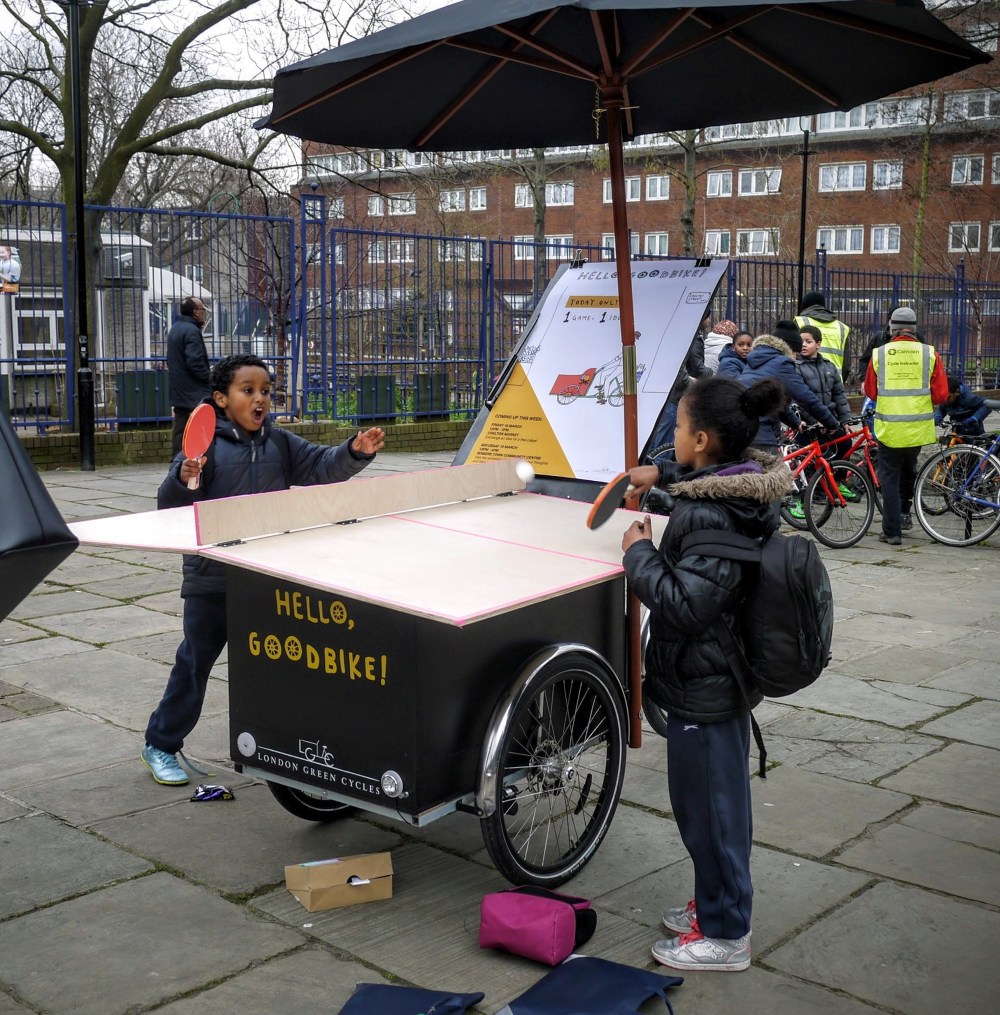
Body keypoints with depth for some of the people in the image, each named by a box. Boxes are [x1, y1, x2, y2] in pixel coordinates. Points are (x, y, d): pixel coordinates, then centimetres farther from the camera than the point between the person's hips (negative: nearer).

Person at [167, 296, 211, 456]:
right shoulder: (192, 331, -16)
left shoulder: (175, 328, 15)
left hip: (178, 391, 10)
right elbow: (195, 362, -23)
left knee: (180, 430, 11)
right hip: (195, 392, -10)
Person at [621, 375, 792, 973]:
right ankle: (719, 904, 41)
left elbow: (684, 603, -30)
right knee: (723, 799, 23)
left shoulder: (708, 516, -28)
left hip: (702, 688, -10)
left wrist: (639, 552, -18)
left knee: (708, 807, 6)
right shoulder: (750, 489, 1)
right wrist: (665, 475, 21)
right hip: (729, 676, 10)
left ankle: (724, 935, 22)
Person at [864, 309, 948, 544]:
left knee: (889, 477, 6)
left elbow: (870, 392, 4)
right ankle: (904, 514, 35)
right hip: (918, 427, 2)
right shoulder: (929, 354, -5)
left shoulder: (879, 354, -5)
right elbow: (941, 395, -4)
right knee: (908, 470, 26)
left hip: (889, 427, -2)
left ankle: (892, 530, 4)